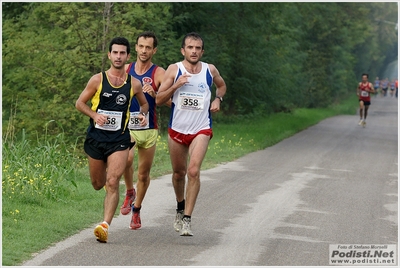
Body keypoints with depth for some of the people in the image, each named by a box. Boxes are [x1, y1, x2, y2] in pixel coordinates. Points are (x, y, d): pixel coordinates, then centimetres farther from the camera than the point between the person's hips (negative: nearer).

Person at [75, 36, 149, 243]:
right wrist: (94, 115, -15)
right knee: (98, 184, 13)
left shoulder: (134, 84, 1)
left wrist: (143, 114, -2)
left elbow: (144, 103, 20)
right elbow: (80, 103, 3)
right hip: (96, 137, 1)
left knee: (113, 182, -17)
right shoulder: (98, 80, -2)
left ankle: (105, 225, -20)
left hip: (119, 140, -1)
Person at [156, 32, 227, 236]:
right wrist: (176, 85, -20)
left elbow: (221, 85, 24)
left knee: (193, 171, -19)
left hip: (201, 130, -1)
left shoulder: (210, 70, 1)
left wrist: (218, 99, 3)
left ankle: (187, 219, -17)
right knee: (179, 173, 14)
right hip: (177, 129, 1)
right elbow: (158, 100, -5)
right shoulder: (174, 70, -3)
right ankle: (180, 207, 41)